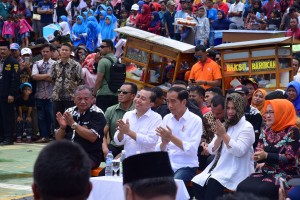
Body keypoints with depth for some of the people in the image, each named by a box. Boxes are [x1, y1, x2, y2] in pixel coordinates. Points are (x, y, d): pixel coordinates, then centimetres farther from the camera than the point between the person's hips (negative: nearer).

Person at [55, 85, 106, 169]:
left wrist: (73, 124, -18)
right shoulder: (69, 112, 11)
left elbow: (92, 137, -17)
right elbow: (58, 138, 13)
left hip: (90, 155, -5)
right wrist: (62, 127, -8)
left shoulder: (97, 114, -3)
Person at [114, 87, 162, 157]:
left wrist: (129, 132, -17)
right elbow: (118, 142, 10)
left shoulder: (156, 118, -2)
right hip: (127, 159, 4)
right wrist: (121, 132, -11)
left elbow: (151, 142, -16)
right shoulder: (128, 115, 11)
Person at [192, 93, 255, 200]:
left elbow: (239, 151, -18)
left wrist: (224, 134, -20)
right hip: (219, 167, 6)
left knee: (213, 183, -31)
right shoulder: (224, 126, 16)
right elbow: (212, 150, 9)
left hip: (235, 172, -6)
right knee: (198, 182, -19)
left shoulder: (246, 127, -4)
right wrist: (219, 137, -10)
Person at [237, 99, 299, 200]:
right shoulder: (266, 130, 11)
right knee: (242, 187, -21)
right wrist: (258, 156, -13)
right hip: (266, 172, 6)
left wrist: (266, 156, -23)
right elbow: (258, 150, 13)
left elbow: (290, 158, -14)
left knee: (259, 191, -31)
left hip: (285, 174, -6)